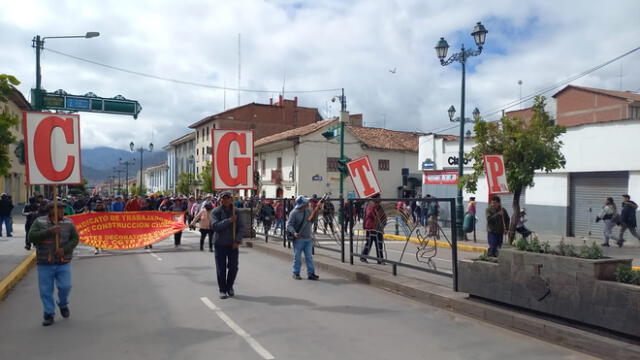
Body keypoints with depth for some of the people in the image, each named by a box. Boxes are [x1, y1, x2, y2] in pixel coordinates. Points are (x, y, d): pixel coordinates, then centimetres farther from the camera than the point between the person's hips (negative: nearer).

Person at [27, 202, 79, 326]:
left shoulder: (68, 223, 2)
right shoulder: (39, 222, -1)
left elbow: (75, 239, 2)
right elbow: (31, 237, -12)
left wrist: (64, 249, -14)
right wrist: (49, 231, -22)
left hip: (63, 263, 1)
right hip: (44, 264, 0)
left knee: (65, 286, -4)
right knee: (46, 290, 3)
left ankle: (63, 305, 27)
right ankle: (49, 314, 18)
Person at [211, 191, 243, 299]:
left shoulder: (236, 211, 4)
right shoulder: (216, 212, -2)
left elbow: (240, 227, 3)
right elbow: (215, 226, -16)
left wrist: (237, 241, -8)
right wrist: (229, 220, -22)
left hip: (233, 244, 2)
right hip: (220, 244, -2)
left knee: (233, 267, 5)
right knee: (221, 268, 3)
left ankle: (230, 287, 26)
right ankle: (222, 290, 17)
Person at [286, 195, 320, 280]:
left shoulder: (308, 211, 6)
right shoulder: (294, 213, -14)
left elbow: (313, 221, 15)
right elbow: (289, 225, -14)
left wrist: (316, 211, 3)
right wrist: (294, 233, -31)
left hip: (308, 239, 6)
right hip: (298, 239, -6)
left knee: (309, 257, 7)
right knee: (297, 257, 5)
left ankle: (311, 273, 12)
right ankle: (296, 273, 16)